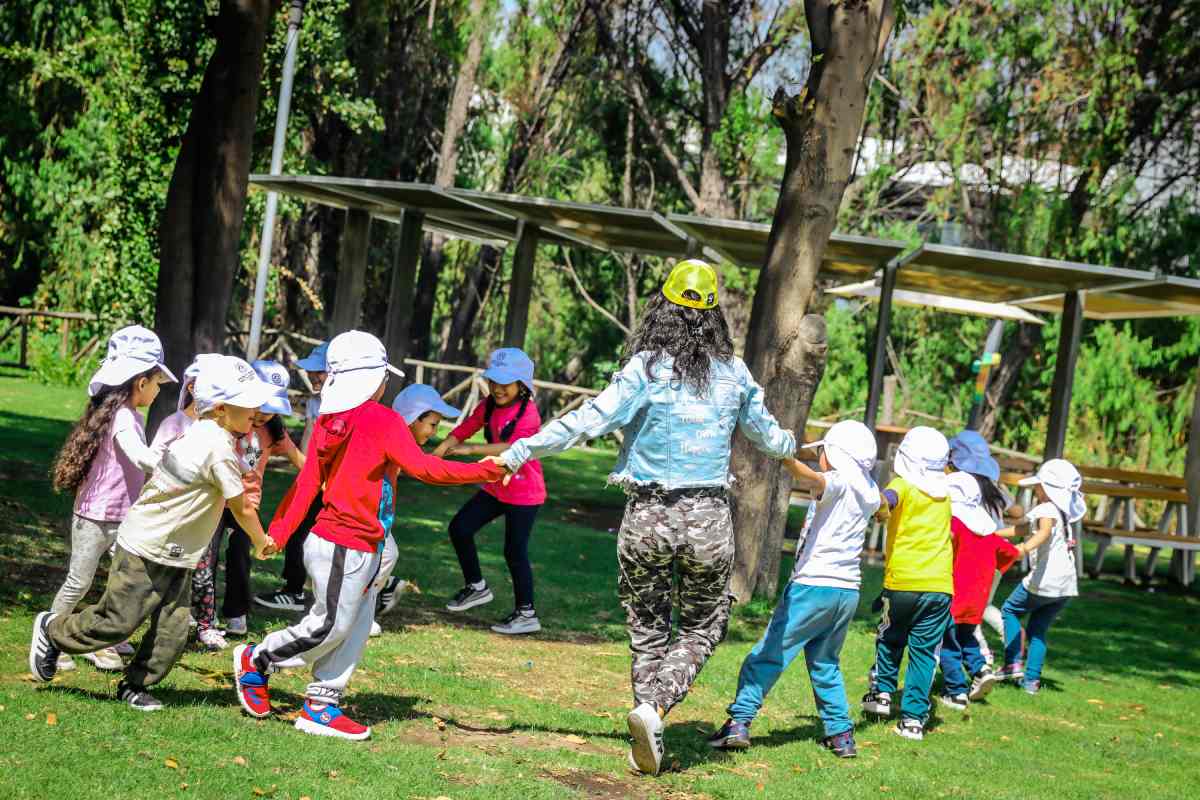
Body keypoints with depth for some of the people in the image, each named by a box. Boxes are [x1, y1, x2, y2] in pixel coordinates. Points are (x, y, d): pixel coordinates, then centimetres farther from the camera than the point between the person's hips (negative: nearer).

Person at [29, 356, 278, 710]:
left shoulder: (200, 435, 6)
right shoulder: (219, 448, -23)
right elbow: (241, 509, -13)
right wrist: (262, 542, 1)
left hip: (176, 556, 9)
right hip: (146, 550, -9)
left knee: (173, 630, 5)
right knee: (117, 621, 0)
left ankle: (135, 685, 16)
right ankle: (52, 630, 21)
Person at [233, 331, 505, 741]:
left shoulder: (328, 421, 8)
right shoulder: (382, 420, -14)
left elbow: (306, 483, 6)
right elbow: (424, 468, -20)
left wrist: (277, 534, 5)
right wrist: (483, 471, -15)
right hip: (347, 547, -9)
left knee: (356, 629, 12)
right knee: (329, 627, 2)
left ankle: (321, 706, 14)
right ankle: (257, 659, 17)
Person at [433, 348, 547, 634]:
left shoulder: (528, 412, -22)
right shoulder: (488, 407, 1)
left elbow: (514, 448, -36)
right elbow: (461, 432, -4)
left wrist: (471, 449, -41)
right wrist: (431, 458, -17)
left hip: (524, 494, -8)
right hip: (495, 488, 8)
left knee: (515, 551, -3)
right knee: (459, 527, 8)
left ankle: (526, 614, 11)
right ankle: (476, 586, 26)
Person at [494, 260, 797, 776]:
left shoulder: (647, 368, -8)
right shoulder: (733, 374, 2)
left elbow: (587, 422, -16)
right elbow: (768, 436, 17)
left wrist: (516, 453, -12)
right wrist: (797, 448, 40)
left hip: (647, 517, -1)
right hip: (708, 520, 1)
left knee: (648, 631, 16)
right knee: (703, 626, 16)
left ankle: (648, 741, 13)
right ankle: (654, 707, -8)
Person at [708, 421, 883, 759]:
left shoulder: (839, 482, -8)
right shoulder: (869, 491, 14)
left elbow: (812, 478, -33)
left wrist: (786, 457, -50)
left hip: (813, 585, -7)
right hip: (848, 591, 7)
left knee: (768, 654, -4)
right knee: (825, 662, 20)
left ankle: (739, 721, -11)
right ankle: (841, 734, 14)